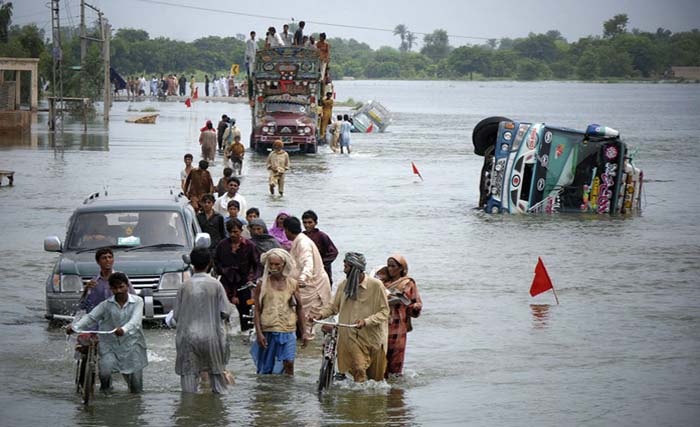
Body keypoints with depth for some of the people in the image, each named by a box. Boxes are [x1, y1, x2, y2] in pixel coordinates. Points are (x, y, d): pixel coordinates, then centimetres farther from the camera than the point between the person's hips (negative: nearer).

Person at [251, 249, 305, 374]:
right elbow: (257, 310, -1)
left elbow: (299, 309, 11)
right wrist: (259, 333, -10)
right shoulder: (262, 284, -1)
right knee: (266, 367, 7)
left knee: (289, 364, -10)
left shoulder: (292, 284, 4)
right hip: (268, 331, -1)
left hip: (288, 330, 1)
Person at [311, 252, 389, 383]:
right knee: (359, 370, -14)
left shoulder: (375, 285, -8)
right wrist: (321, 314, -5)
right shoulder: (344, 285, 3)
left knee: (375, 376, 9)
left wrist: (366, 321, -21)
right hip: (352, 337, 1)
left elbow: (384, 312, -8)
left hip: (372, 336, -1)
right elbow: (333, 306, 14)